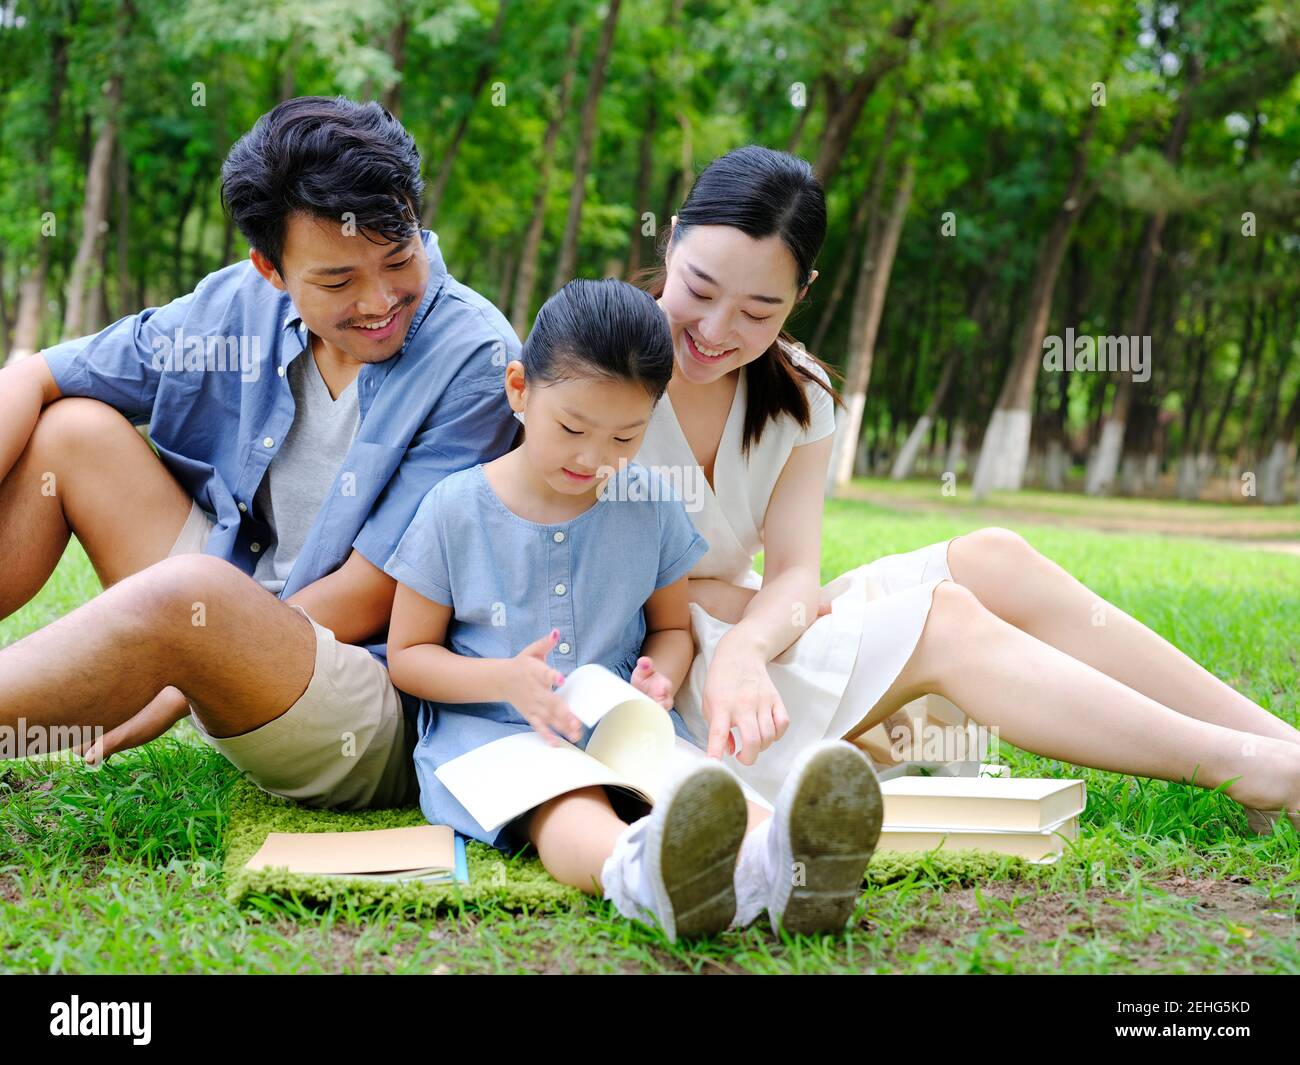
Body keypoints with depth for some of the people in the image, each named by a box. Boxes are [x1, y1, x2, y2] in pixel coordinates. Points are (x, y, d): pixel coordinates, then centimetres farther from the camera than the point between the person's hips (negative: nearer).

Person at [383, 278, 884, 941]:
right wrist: (507, 678, -17)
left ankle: (776, 862, -66)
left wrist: (657, 679, -7)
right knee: (568, 808, -38)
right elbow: (407, 655, 3)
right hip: (489, 730, -3)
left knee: (689, 781, -33)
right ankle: (637, 870, -73)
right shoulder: (456, 510, -3)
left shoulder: (651, 507, 6)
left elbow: (671, 627, 19)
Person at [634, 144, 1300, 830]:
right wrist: (725, 602, -25)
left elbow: (795, 572, -9)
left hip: (742, 638, 6)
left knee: (990, 561, -10)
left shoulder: (799, 395, 3)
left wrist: (744, 646, -31)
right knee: (938, 619, -21)